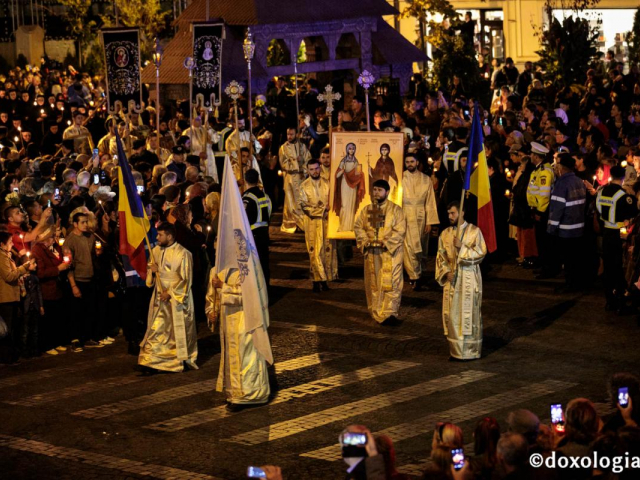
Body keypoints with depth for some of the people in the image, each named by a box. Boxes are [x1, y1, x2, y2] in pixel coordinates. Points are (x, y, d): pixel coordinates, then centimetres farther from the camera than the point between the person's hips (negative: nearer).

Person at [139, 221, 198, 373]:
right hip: (159, 298, 5)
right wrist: (152, 270, -7)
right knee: (156, 330, 0)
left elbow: (185, 279, -11)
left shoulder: (182, 254, -13)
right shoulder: (156, 251, 6)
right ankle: (151, 361, -2)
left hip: (178, 298, -5)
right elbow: (150, 275, 16)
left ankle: (184, 360, 20)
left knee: (179, 330, 6)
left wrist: (170, 292, -16)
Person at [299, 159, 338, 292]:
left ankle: (324, 278, 7)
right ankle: (316, 280, -2)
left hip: (326, 221, 1)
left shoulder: (327, 183, 5)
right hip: (312, 222, -1)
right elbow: (304, 206, -6)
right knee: (314, 251, -4)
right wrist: (323, 209, -14)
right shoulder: (304, 186, 2)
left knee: (327, 249, 1)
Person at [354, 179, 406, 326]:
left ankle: (390, 313, -14)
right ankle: (377, 313, 20)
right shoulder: (367, 210, 12)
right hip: (371, 253, 4)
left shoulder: (395, 210, -1)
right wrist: (365, 240, -8)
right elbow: (358, 227, 9)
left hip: (390, 252, -4)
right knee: (373, 284, 8)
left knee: (390, 283, -10)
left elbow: (400, 230, -8)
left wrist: (386, 243, -18)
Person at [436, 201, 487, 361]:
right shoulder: (445, 234, 8)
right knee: (452, 314, 4)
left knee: (469, 314, -2)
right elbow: (441, 257, 9)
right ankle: (456, 351, 13)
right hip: (452, 278, 4)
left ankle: (471, 351, 5)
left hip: (469, 278, -4)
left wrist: (462, 247, -20)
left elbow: (480, 253, -9)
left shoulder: (474, 231, -4)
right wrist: (446, 272, -7)